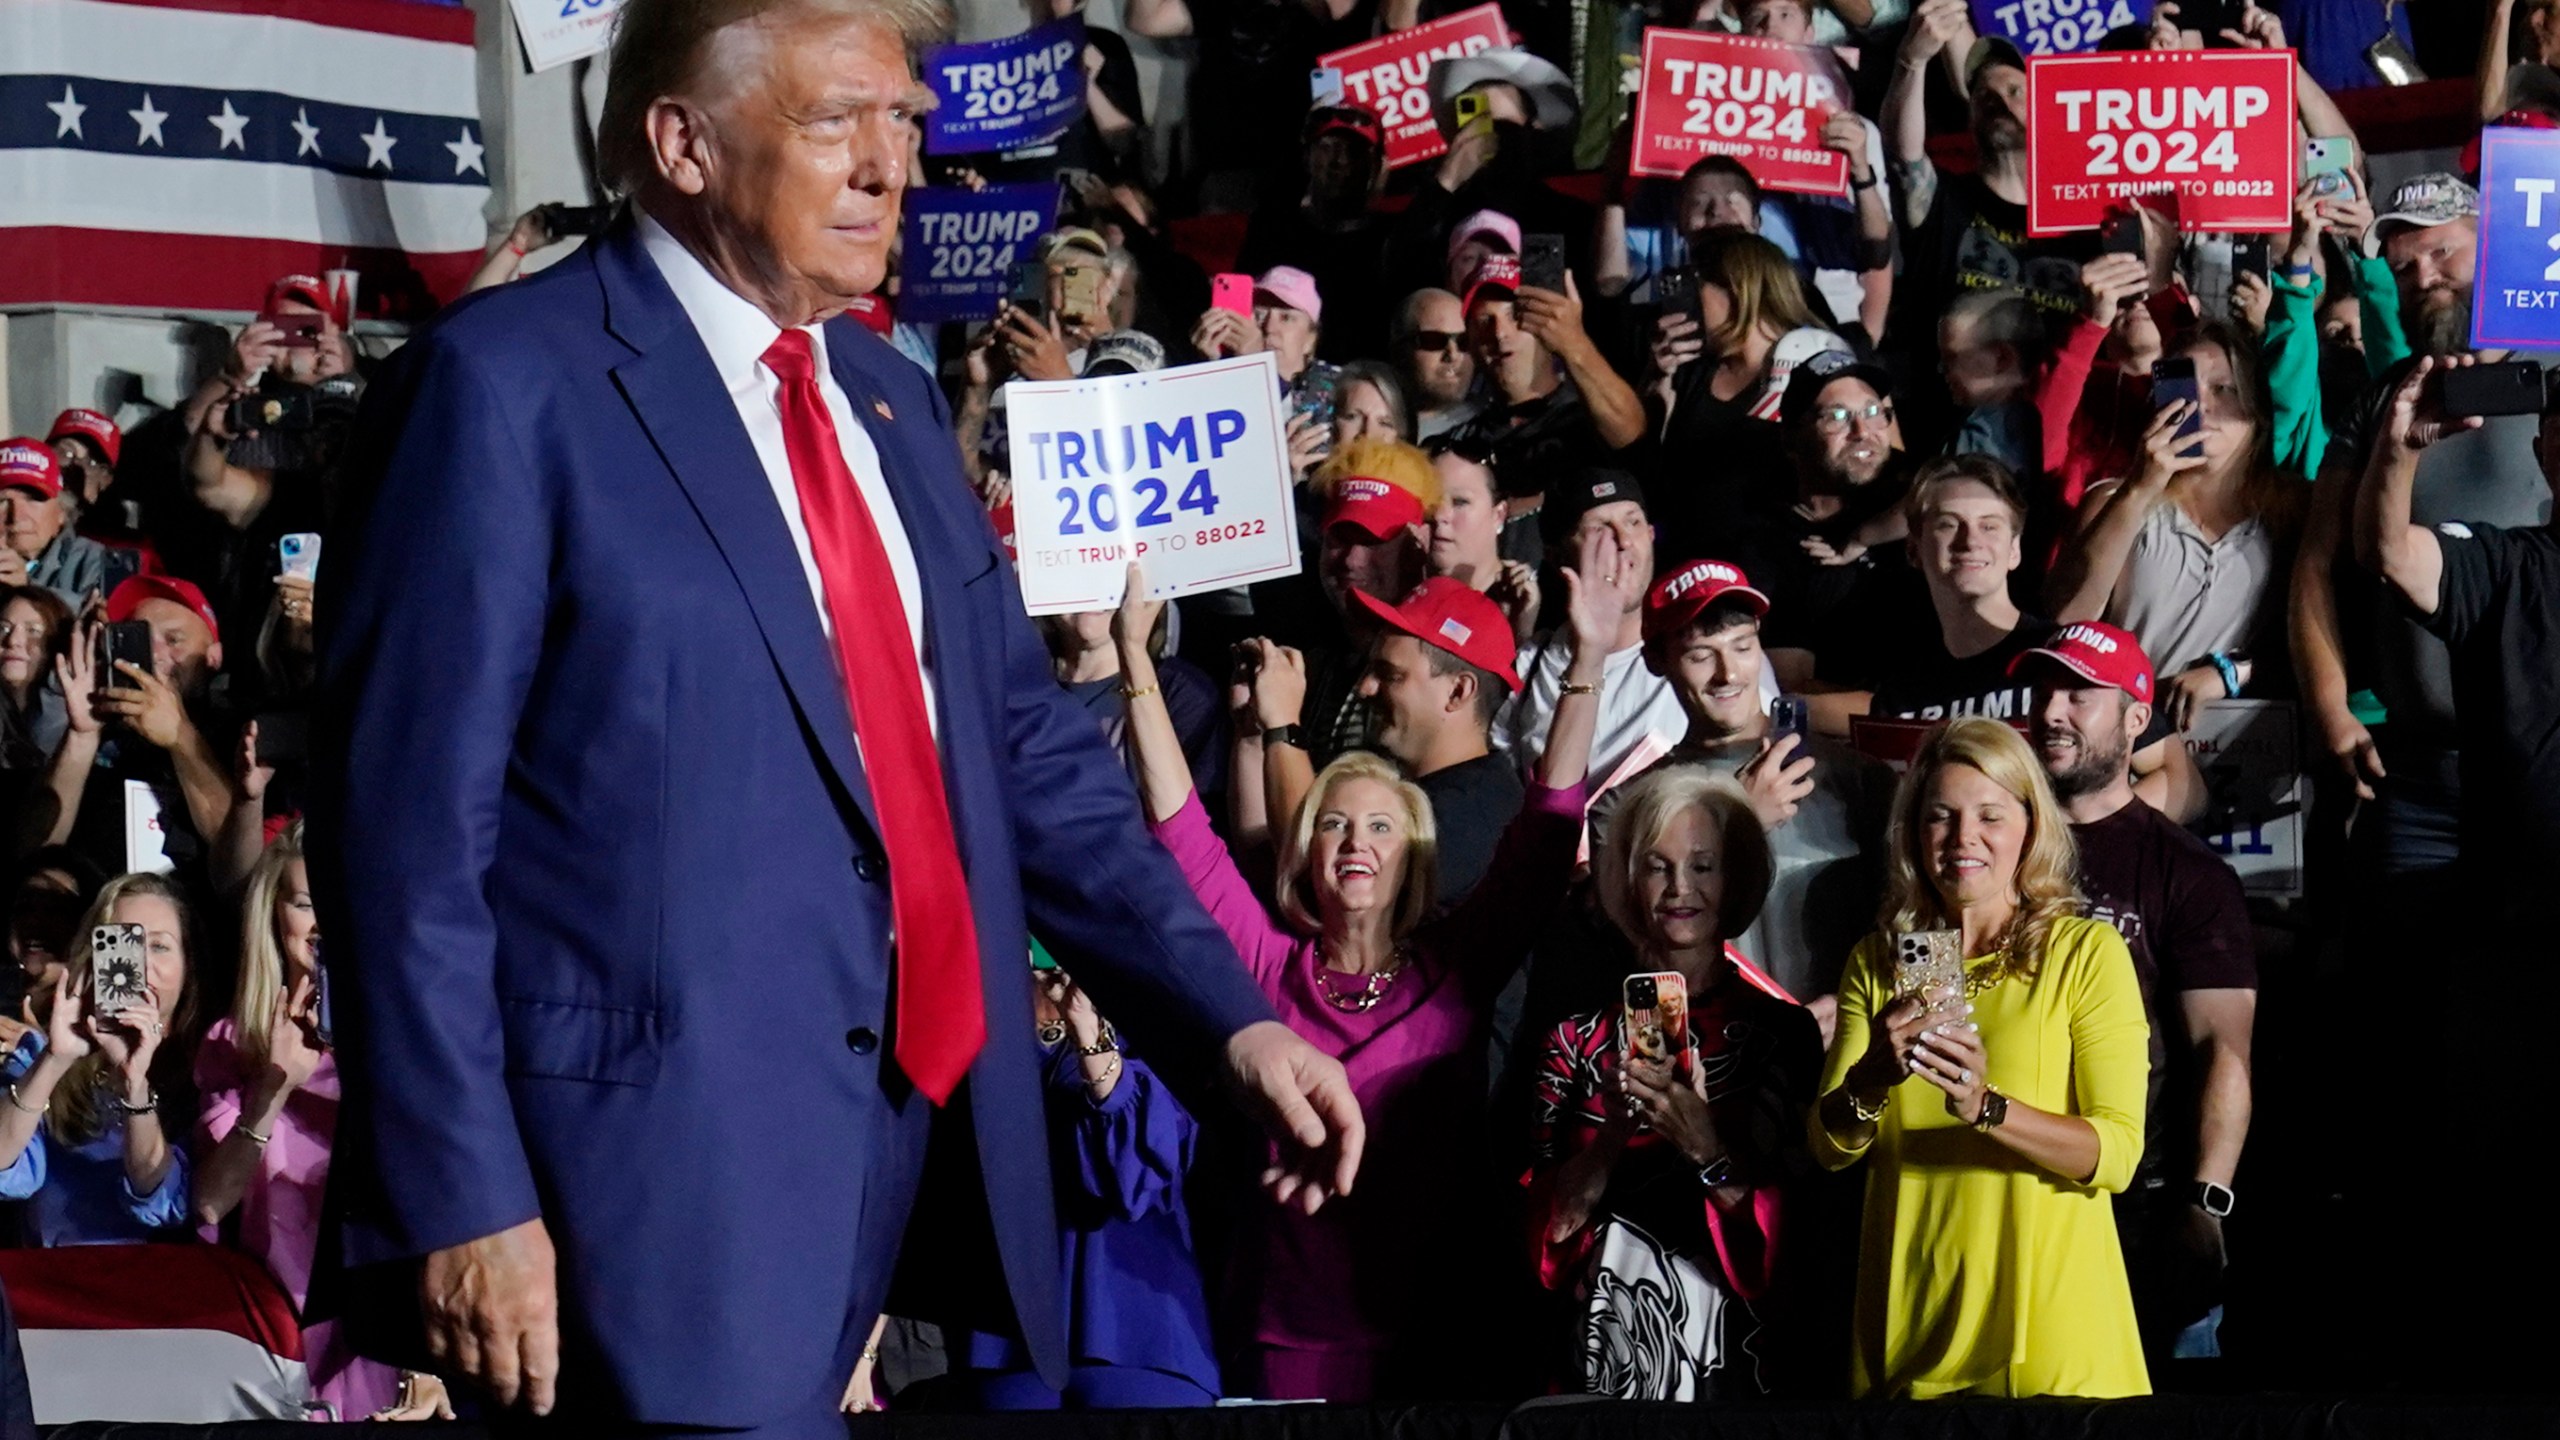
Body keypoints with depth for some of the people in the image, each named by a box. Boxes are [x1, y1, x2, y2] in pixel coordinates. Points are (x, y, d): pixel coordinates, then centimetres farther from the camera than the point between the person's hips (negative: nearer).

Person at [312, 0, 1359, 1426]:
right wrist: (463, 1199, -15)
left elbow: (1023, 746, 18)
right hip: (666, 1144, -7)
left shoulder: (893, 399, 15)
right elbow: (408, 826, -11)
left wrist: (1231, 1018, 8)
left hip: (924, 1121, 7)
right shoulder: (506, 385, -8)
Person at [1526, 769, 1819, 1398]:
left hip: (1728, 1346, -2)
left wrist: (1705, 1146, -15)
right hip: (1600, 1341, 2)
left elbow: (1786, 1235, 1)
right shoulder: (1579, 1040, 10)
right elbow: (1545, 1222, 6)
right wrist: (1612, 1138, -11)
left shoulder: (1781, 1032, 6)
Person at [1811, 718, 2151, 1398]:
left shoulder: (2086, 951, -3)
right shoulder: (1877, 963, 7)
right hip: (1908, 1314, 3)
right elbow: (1831, 1147, 1)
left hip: (2048, 1316, -3)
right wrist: (1872, 1079, -20)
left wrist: (1984, 1107, -25)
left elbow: (2118, 1151, -10)